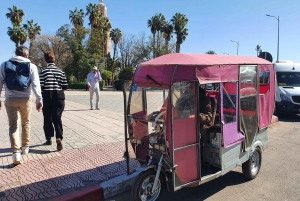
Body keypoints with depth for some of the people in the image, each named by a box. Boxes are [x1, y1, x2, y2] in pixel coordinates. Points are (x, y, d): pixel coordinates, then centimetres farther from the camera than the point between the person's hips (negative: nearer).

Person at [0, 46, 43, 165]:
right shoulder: (31, 66, 0)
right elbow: (35, 84, -9)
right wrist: (39, 99, -9)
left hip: (10, 99, 0)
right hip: (26, 99, 0)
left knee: (13, 126, 5)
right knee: (26, 123, 18)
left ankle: (16, 152, -7)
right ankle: (25, 147, 29)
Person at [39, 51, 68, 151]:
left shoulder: (43, 72, -6)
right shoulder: (60, 71, 3)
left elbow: (41, 87, -8)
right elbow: (65, 87, 3)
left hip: (47, 97, -1)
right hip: (59, 97, 2)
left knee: (47, 119, 12)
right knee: (57, 118, 2)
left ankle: (49, 139, 24)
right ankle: (59, 138, -15)